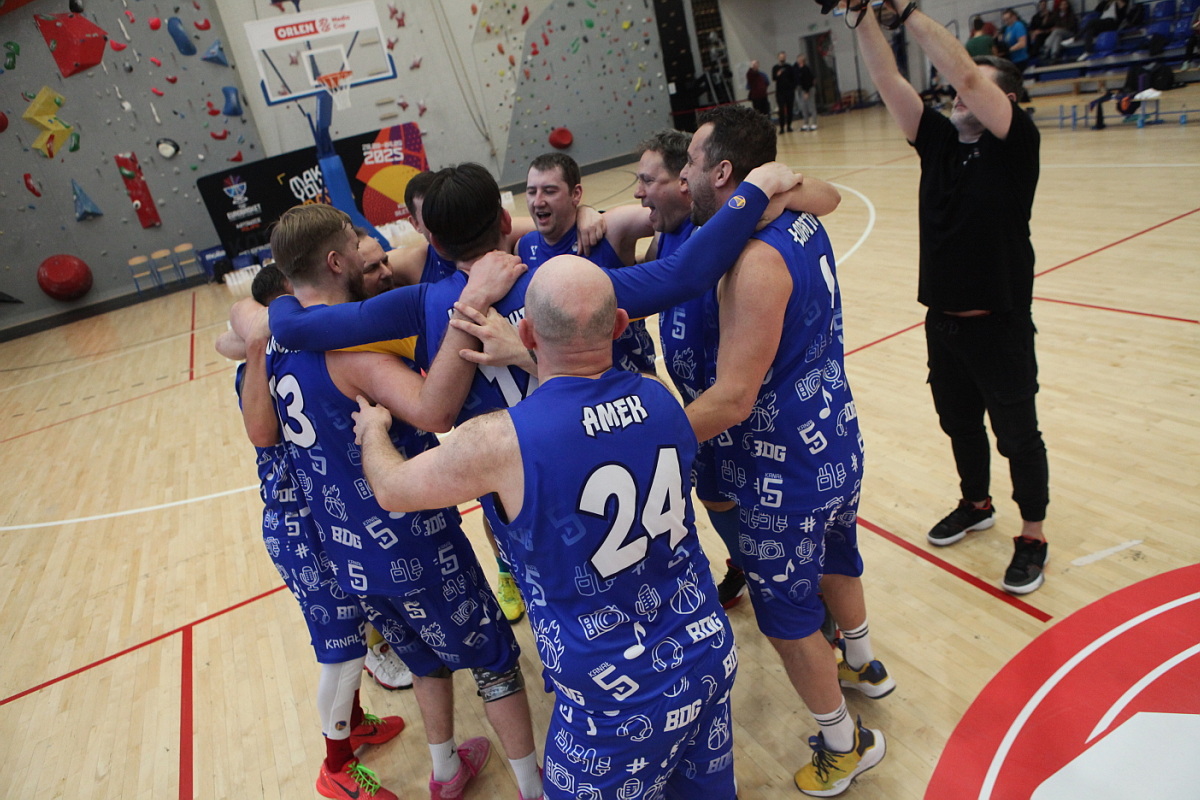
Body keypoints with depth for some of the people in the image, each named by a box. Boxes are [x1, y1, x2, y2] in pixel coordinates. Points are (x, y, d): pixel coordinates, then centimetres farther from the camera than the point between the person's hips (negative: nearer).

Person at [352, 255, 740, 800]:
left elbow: (391, 488, -4)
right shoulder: (659, 399, -9)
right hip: (710, 657, 5)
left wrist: (373, 429, 17)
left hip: (619, 704, -5)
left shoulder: (500, 442, -24)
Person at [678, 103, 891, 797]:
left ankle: (845, 744, 35)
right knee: (834, 560, 32)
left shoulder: (753, 260, -30)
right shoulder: (801, 222, -2)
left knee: (787, 619, 12)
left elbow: (732, 399, -31)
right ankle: (864, 666, 59)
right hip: (835, 444, 9)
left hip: (788, 474, -9)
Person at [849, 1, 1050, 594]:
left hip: (1000, 325, -5)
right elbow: (888, 81, -7)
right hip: (943, 322, 6)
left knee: (1017, 436, 9)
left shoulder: (1016, 144, -11)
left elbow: (965, 75, -25)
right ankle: (976, 505, 44)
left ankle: (1032, 535, 29)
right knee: (959, 424, 21)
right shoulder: (939, 141, 3)